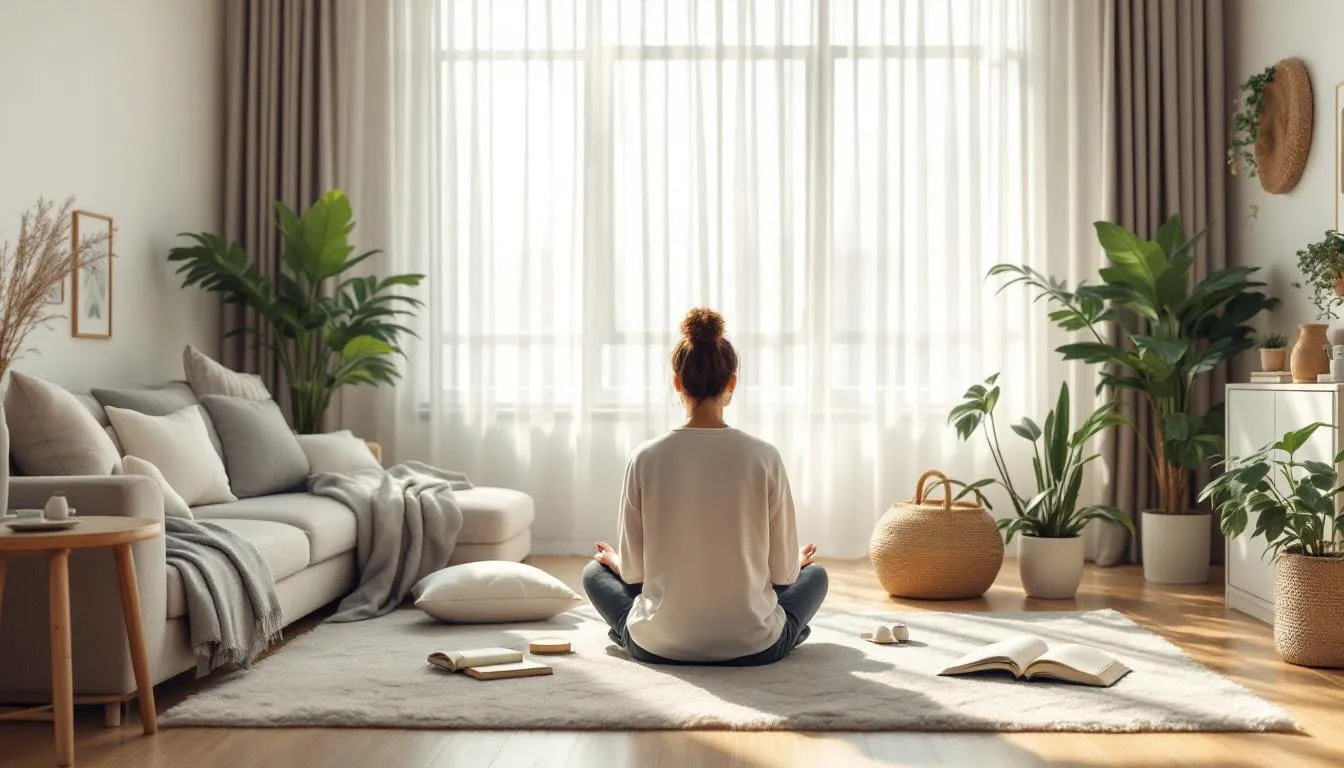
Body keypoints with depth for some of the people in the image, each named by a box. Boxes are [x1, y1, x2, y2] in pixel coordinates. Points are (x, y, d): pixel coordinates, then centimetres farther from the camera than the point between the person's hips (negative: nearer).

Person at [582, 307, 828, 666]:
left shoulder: (646, 458, -10)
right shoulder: (764, 457, -11)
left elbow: (633, 571, -4)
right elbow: (783, 572, -4)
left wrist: (614, 560, 20)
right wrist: (797, 562, 20)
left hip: (659, 646, 0)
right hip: (752, 646, 0)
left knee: (595, 571, 29)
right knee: (814, 574, 30)